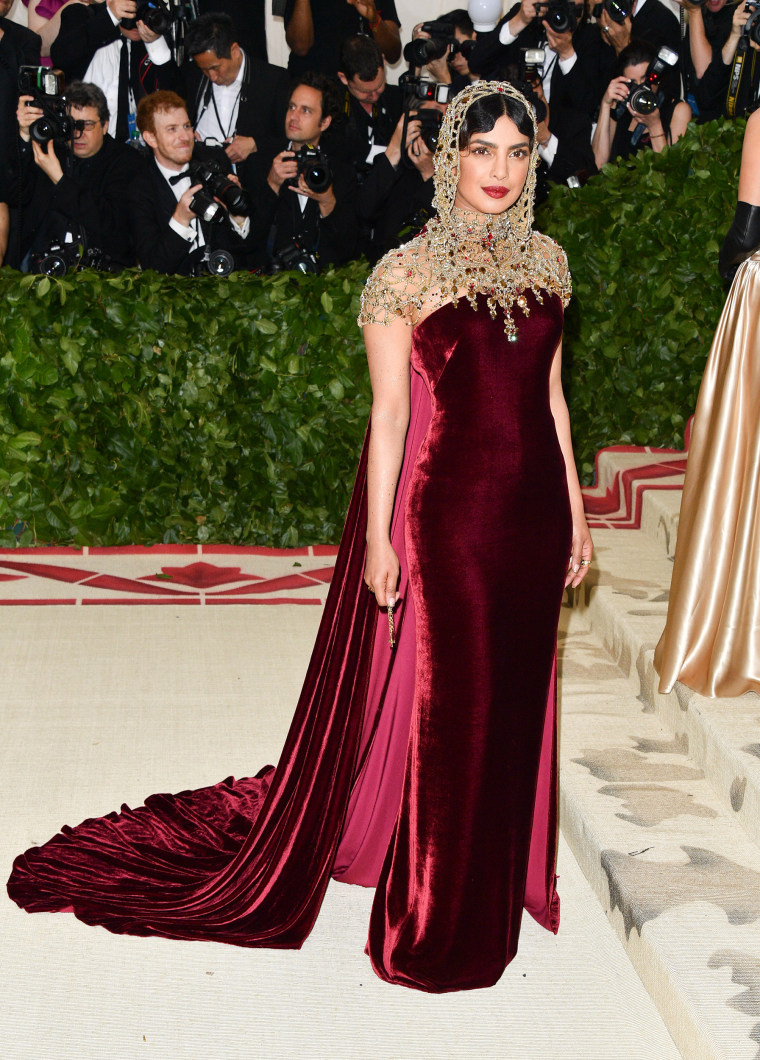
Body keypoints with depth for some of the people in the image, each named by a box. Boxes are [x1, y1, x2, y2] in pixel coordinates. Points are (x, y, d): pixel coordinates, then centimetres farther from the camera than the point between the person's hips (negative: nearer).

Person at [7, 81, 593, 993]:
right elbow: (390, 413, -9)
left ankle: (493, 874, 35)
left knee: (514, 695, 15)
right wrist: (379, 539, -11)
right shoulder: (409, 274, -9)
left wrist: (573, 507, 12)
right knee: (438, 703, 5)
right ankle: (433, 916, 22)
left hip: (529, 508, 5)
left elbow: (550, 393, 13)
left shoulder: (545, 262, 7)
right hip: (442, 508, -5)